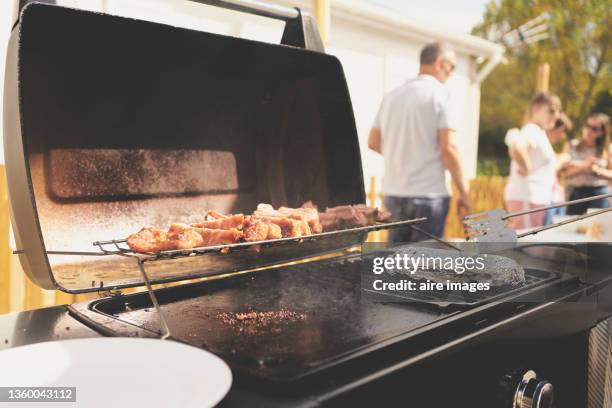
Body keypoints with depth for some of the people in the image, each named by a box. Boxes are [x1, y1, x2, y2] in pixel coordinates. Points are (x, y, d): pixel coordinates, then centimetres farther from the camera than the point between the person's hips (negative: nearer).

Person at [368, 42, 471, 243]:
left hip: (393, 193, 6)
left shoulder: (392, 95, 10)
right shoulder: (438, 93, -8)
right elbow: (448, 148, -13)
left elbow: (373, 142, 12)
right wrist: (464, 192, -6)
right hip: (429, 194, -6)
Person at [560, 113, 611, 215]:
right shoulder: (572, 146, 5)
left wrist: (596, 170, -15)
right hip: (576, 193, 1)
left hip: (599, 194, -1)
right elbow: (564, 173, -3)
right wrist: (583, 167, -16)